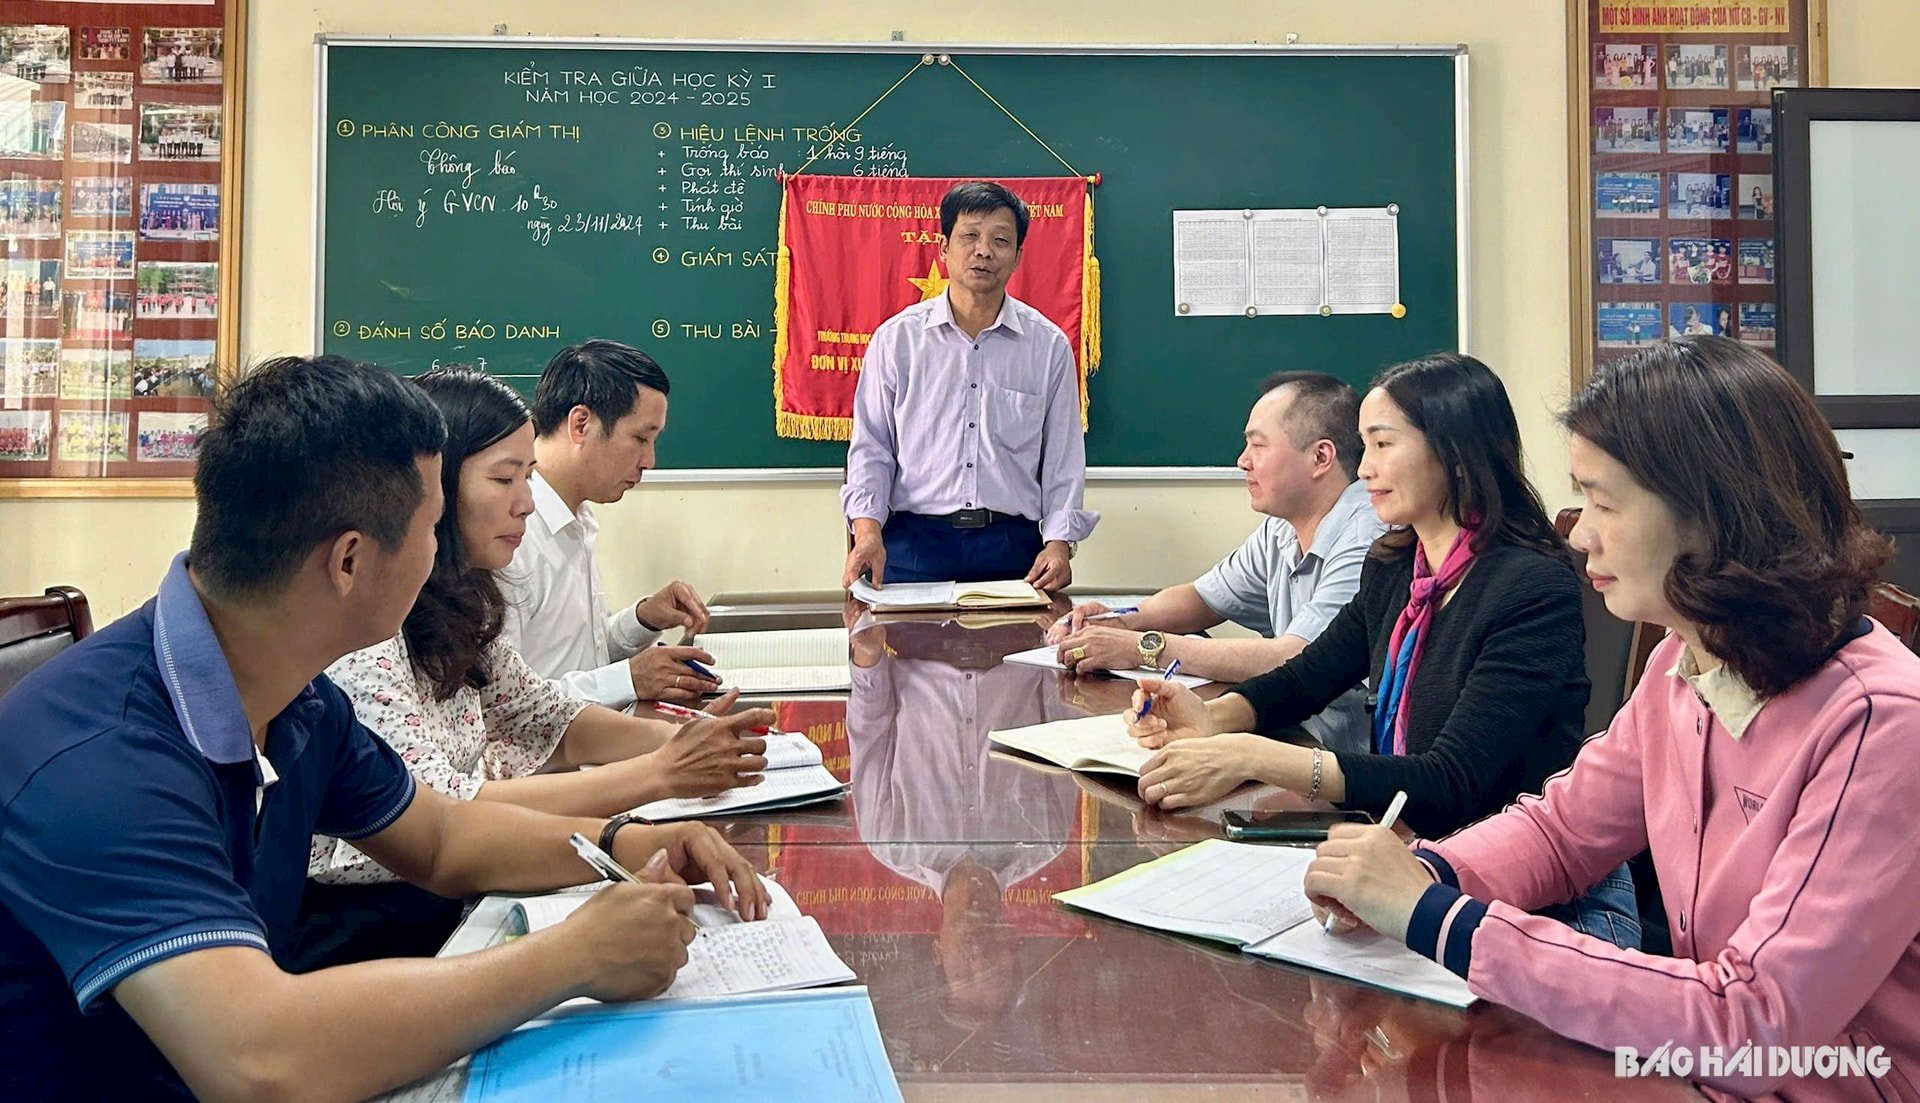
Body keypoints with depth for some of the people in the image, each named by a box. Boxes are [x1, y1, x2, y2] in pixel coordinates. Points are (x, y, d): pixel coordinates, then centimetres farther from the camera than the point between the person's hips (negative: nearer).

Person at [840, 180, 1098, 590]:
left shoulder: (1049, 345, 7)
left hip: (1011, 547, 1)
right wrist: (867, 529, -10)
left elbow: (1064, 459, 8)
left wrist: (1058, 542, -5)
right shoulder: (896, 338, 6)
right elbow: (870, 447, 6)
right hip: (912, 544, 0)